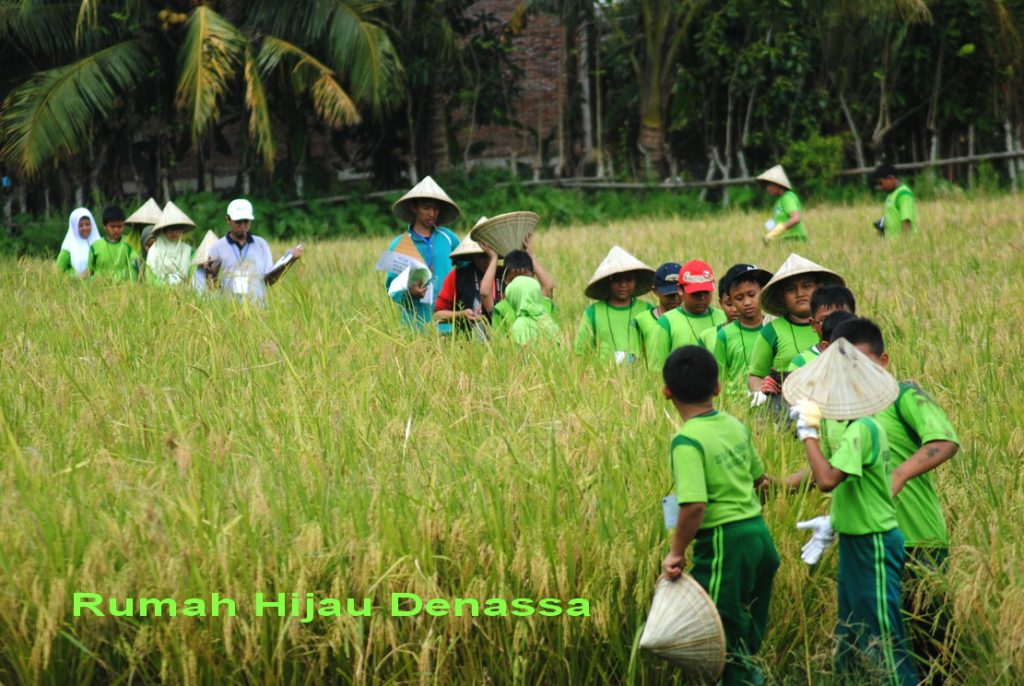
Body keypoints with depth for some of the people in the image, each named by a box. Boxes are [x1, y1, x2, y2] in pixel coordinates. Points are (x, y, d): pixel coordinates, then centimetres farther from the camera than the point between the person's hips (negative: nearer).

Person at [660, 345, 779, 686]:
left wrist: (676, 552, -17)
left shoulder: (687, 441, -18)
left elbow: (694, 505, -27)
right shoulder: (736, 426, 5)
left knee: (725, 638, 4)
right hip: (758, 532, 8)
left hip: (723, 542, -8)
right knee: (747, 628, 23)